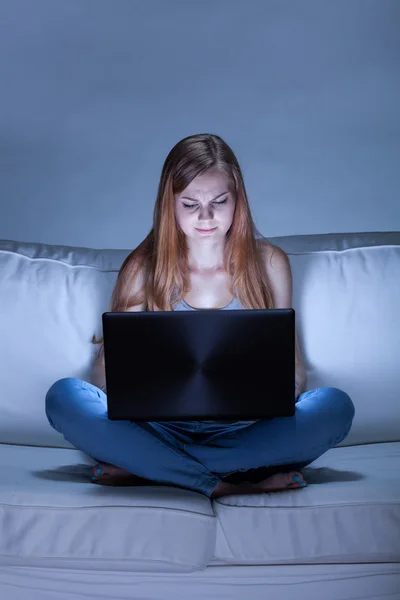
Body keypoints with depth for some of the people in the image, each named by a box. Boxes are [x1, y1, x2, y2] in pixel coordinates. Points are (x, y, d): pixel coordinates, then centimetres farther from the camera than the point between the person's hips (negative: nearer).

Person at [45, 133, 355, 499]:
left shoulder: (269, 262, 4)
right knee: (64, 396, -24)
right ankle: (226, 486, -27)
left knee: (335, 406, -27)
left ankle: (148, 470, -24)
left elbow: (292, 366, 8)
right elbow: (106, 374, 2)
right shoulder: (143, 267, 3)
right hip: (162, 431, 0)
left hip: (242, 433, 1)